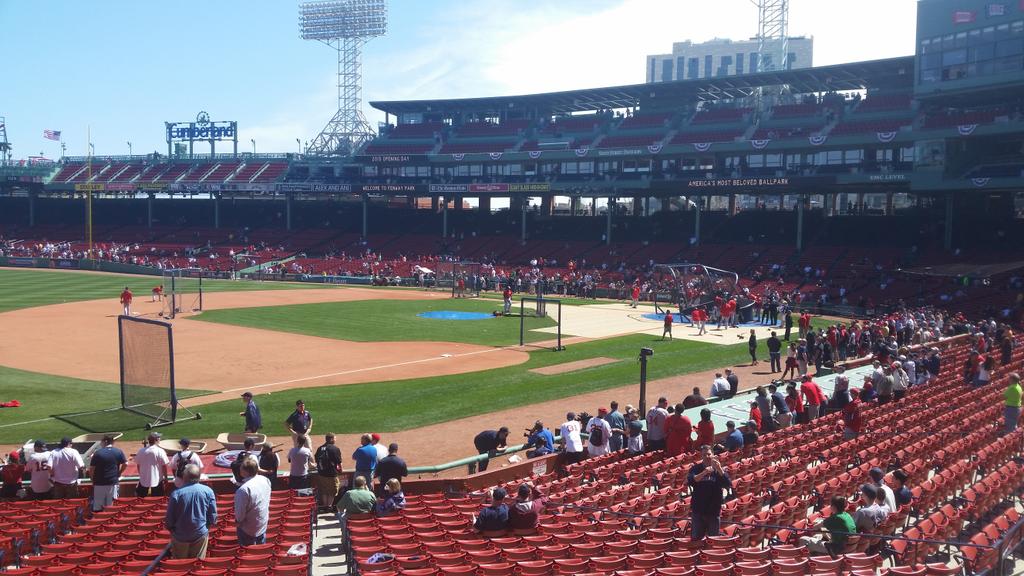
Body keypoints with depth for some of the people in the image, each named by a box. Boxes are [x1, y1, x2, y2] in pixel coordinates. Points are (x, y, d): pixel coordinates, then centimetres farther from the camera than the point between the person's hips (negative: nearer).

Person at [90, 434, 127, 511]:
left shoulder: (98, 453, -6)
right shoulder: (119, 452, 0)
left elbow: (92, 468, -6)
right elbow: (125, 464, 1)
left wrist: (92, 479, 8)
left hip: (100, 483, -2)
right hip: (113, 482, 2)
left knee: (97, 507, 5)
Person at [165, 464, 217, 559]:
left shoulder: (176, 494, -17)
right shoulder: (208, 491, -12)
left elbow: (169, 518, -9)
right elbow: (213, 515, -6)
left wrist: (171, 529, 11)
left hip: (180, 536, -1)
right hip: (201, 534, 1)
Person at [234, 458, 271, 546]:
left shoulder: (244, 489, -33)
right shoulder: (265, 480, -10)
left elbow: (240, 511, -23)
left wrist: (238, 520, -4)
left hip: (249, 529, -6)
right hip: (263, 523, 6)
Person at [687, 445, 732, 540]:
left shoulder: (719, 469, 3)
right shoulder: (696, 469, 1)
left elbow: (729, 485, -11)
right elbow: (689, 481, -18)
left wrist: (719, 469, -23)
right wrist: (703, 473, -31)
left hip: (714, 511, 1)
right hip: (698, 511, -1)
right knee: (696, 538, 5)